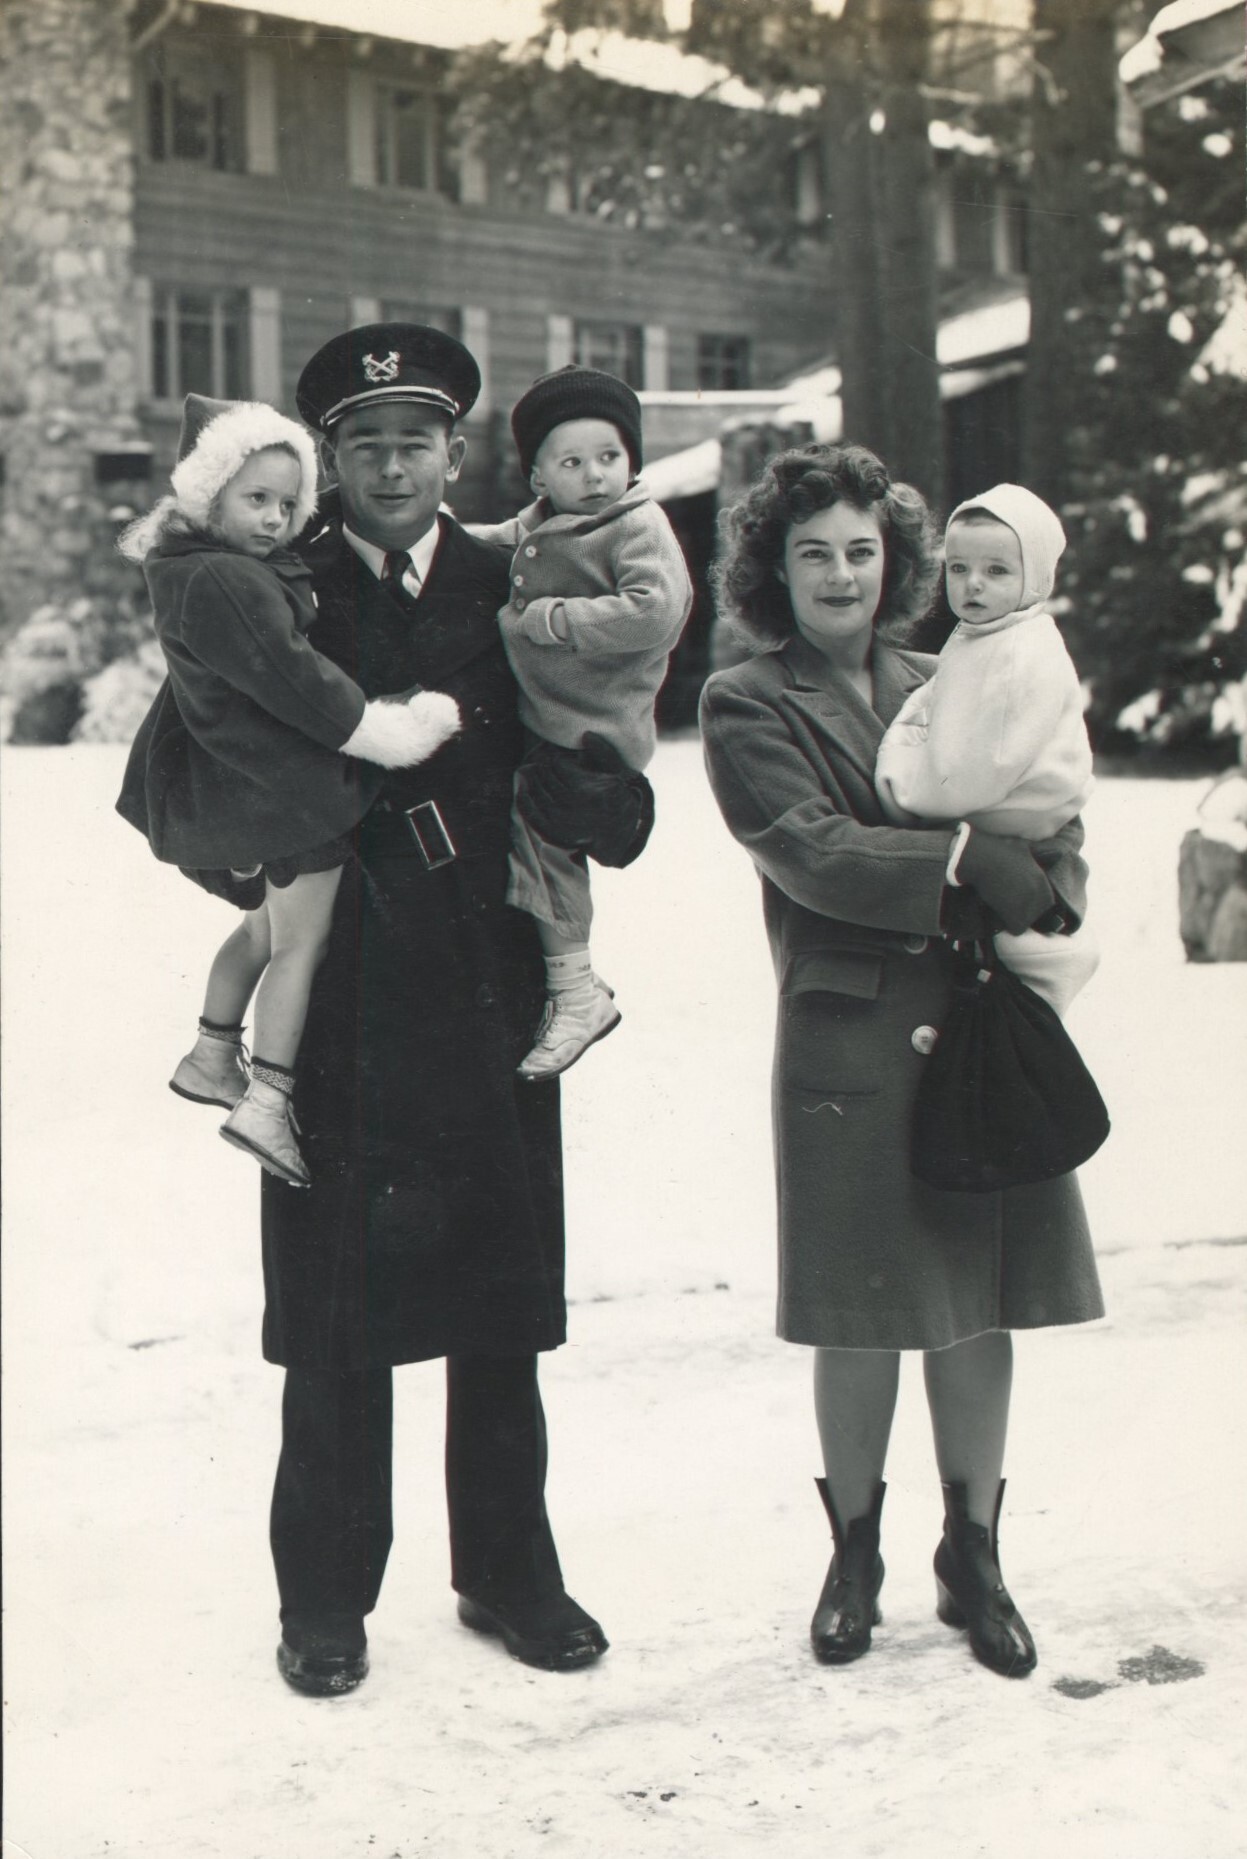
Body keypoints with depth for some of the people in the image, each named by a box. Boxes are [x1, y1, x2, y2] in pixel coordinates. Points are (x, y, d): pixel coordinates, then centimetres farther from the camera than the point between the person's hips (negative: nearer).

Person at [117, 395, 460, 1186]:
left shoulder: (191, 566, 8)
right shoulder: (226, 583, -24)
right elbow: (295, 682, -24)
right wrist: (394, 731, -14)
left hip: (238, 777, 10)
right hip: (285, 786, -10)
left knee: (270, 923, 26)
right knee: (301, 940, 1)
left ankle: (212, 1055, 35)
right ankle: (268, 1101, 2)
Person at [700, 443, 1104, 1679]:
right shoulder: (746, 705, 1)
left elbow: (1052, 825, 11)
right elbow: (809, 849, -13)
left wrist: (1044, 906, -11)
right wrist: (966, 865, -18)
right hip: (847, 1036, -3)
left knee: (978, 1304, 9)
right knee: (860, 1314, 5)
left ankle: (973, 1556, 27)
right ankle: (854, 1552, 27)